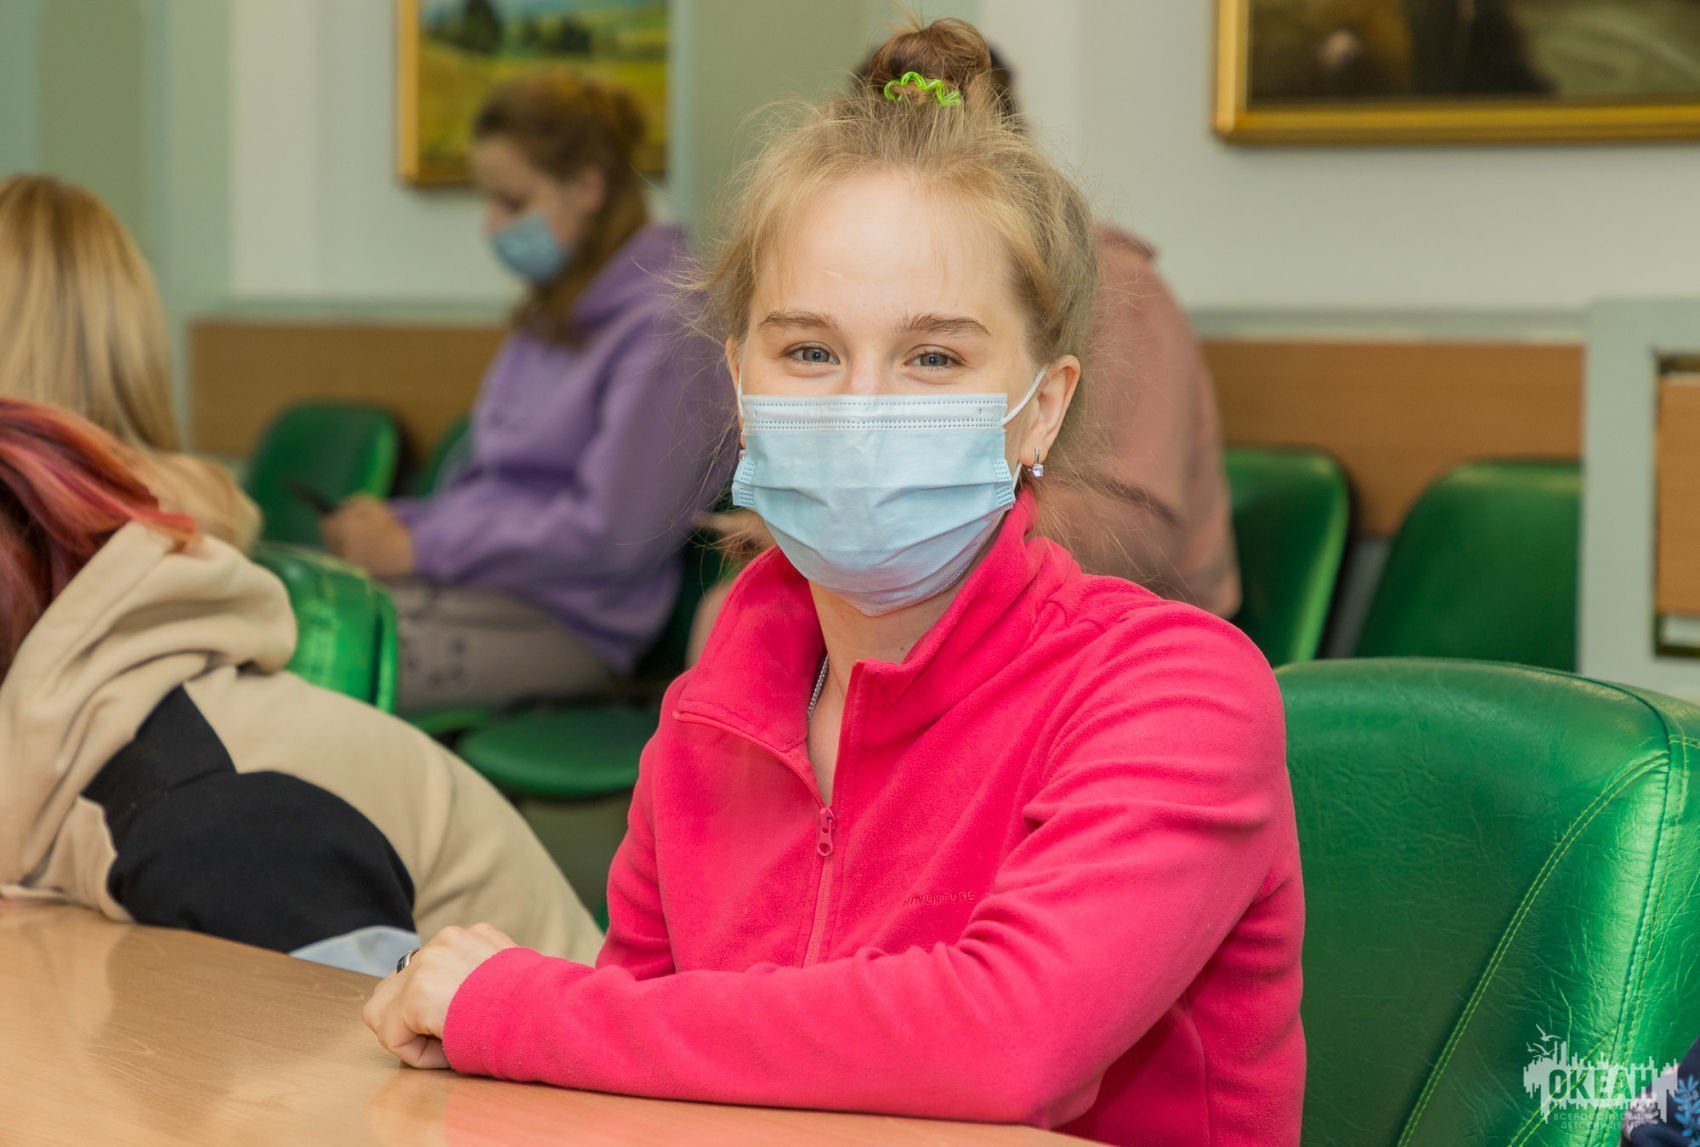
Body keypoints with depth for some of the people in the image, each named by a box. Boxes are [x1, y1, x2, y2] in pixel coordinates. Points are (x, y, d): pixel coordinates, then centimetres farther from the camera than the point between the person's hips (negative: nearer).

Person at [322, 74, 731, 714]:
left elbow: (613, 534, -17)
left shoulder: (661, 326, -10)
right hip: (487, 585, 8)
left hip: (567, 623, -8)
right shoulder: (553, 315, 19)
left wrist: (421, 547, -14)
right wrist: (396, 523, 3)